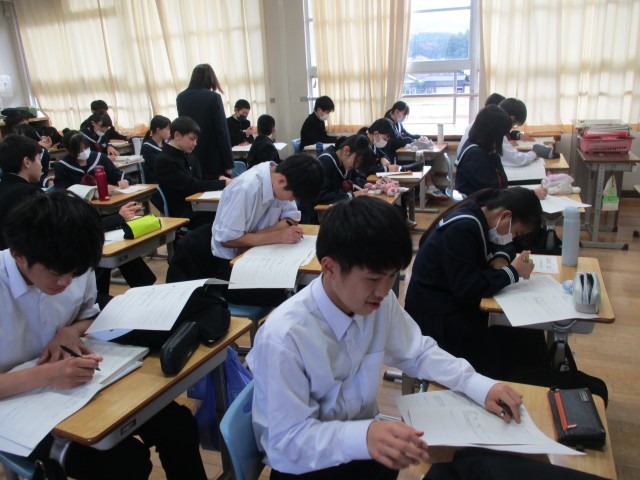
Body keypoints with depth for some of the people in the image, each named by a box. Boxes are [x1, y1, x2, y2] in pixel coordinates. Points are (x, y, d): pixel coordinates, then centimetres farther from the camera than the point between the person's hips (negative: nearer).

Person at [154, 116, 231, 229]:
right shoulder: (165, 161, -12)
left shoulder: (188, 156, 14)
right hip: (182, 215, -8)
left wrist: (219, 178, -6)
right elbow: (190, 185, -18)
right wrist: (222, 183, -17)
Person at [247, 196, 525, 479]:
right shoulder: (284, 337, -29)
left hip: (362, 438, 5)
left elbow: (418, 353, 4)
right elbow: (290, 439, -23)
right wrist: (363, 436, -39)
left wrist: (480, 386, -10)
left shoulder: (381, 302, -12)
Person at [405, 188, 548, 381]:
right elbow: (467, 289, -26)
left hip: (457, 305, 9)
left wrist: (501, 258, -4)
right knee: (527, 343, -13)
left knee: (530, 334, -1)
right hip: (437, 320, -9)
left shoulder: (478, 218, 4)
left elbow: (504, 246, 20)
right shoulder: (462, 229, -24)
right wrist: (512, 272, -17)